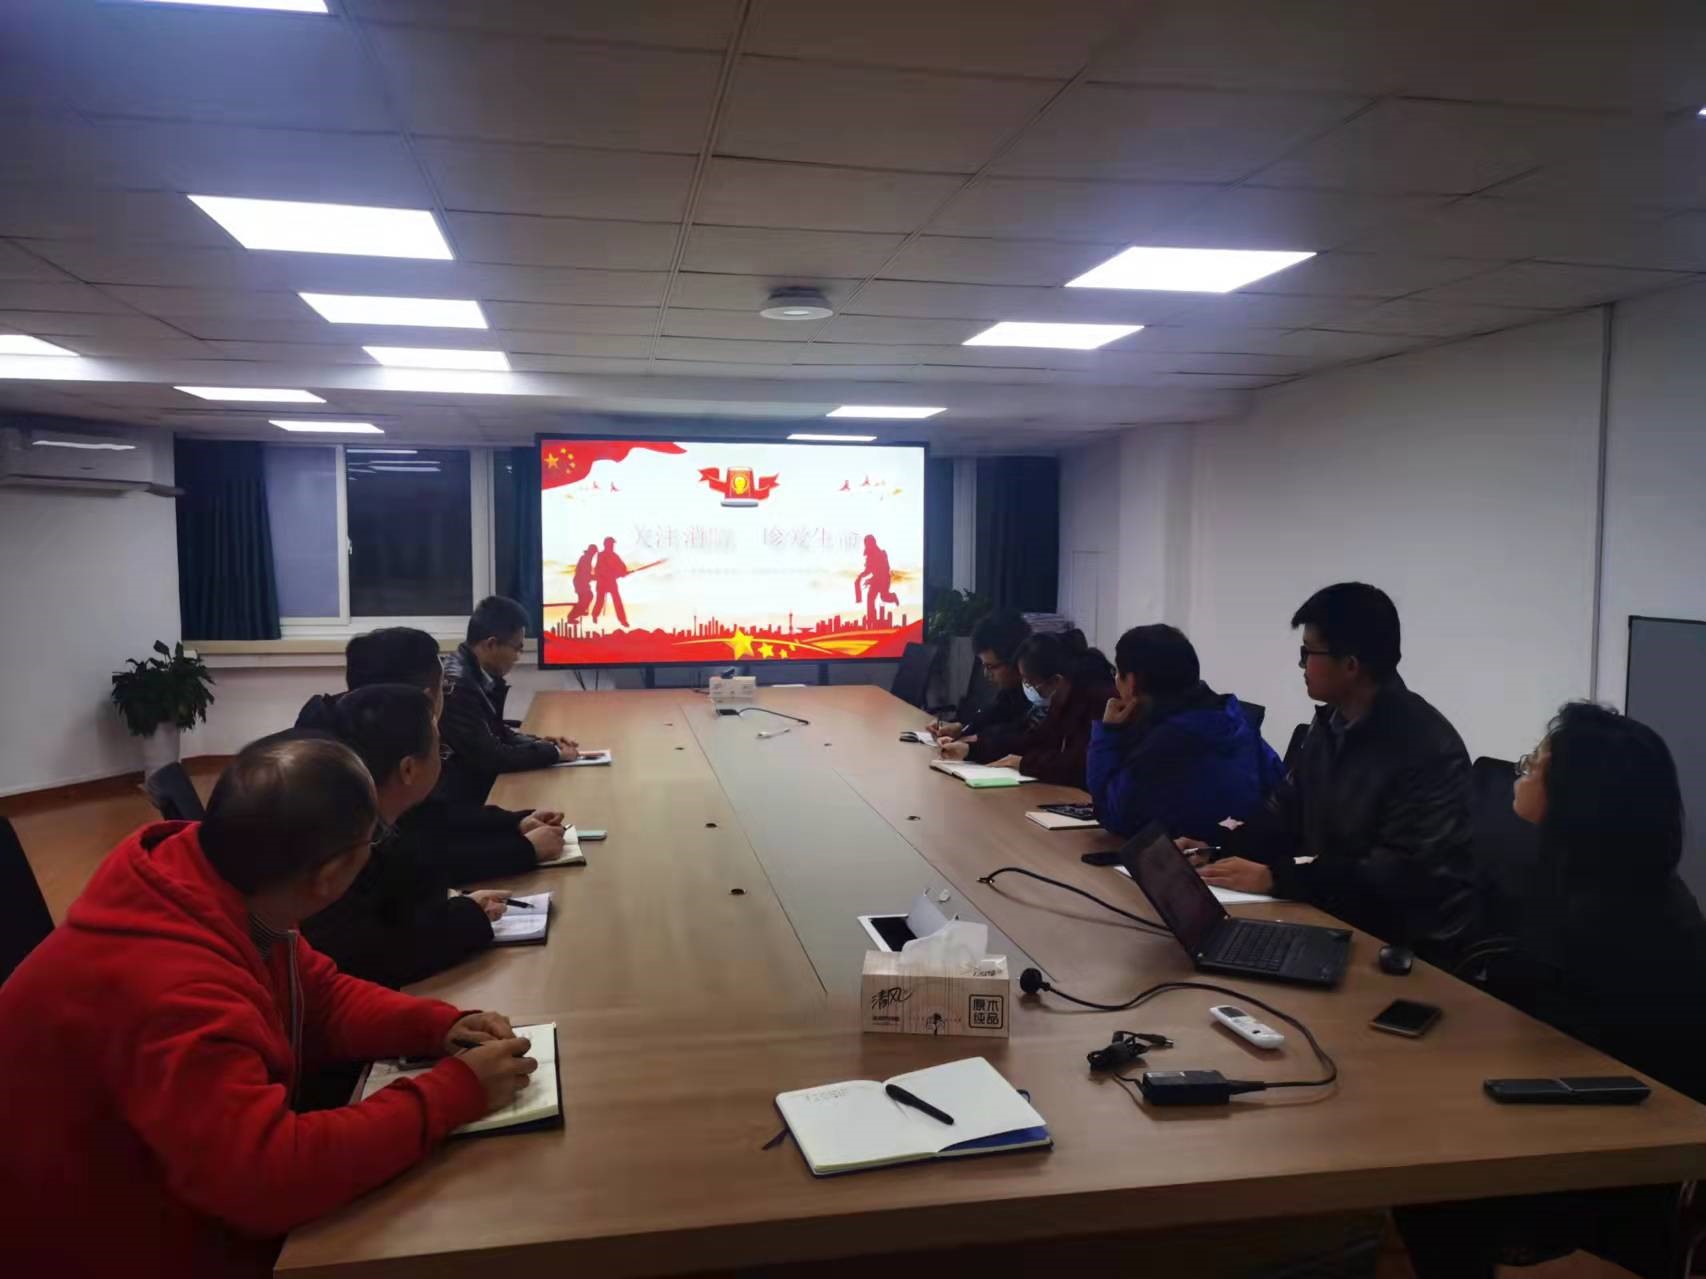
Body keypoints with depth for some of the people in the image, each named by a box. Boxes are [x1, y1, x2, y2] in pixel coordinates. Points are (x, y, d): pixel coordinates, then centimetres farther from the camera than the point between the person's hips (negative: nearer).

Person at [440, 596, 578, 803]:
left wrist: (540, 742, 2)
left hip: (479, 784, 8)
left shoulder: (478, 674, 2)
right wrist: (554, 752, -13)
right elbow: (490, 757, -23)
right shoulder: (456, 685, -24)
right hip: (461, 799, -8)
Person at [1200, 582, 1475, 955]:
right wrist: (1216, 848, -7)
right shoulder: (1330, 722, 4)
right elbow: (1286, 813, 10)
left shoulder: (1428, 748, -21)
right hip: (1333, 917, 7)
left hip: (1407, 946, -7)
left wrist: (1274, 878, -27)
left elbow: (1401, 876, -26)